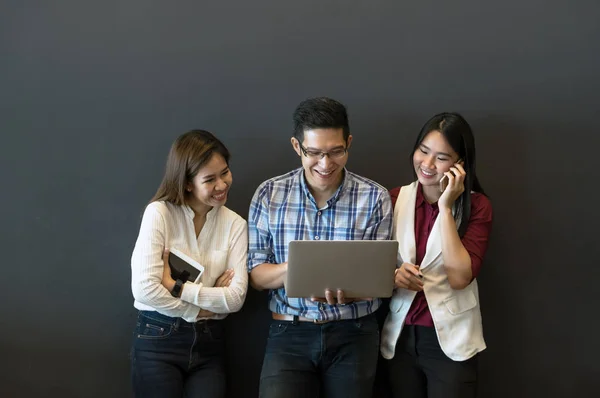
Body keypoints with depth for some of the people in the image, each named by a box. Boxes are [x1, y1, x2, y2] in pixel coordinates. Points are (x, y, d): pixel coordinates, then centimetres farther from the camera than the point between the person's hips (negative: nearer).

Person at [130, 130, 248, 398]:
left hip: (209, 344, 3)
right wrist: (203, 309, -10)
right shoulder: (159, 213, -10)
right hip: (158, 339, -3)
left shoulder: (235, 224, 1)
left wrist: (177, 286, -15)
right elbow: (144, 288, -19)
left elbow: (236, 298, -7)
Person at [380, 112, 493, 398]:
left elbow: (459, 278, -19)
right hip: (399, 336, 3)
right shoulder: (395, 199, 1)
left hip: (451, 340, -3)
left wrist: (445, 207, -18)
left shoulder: (476, 205, -7)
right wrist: (393, 276, -19)